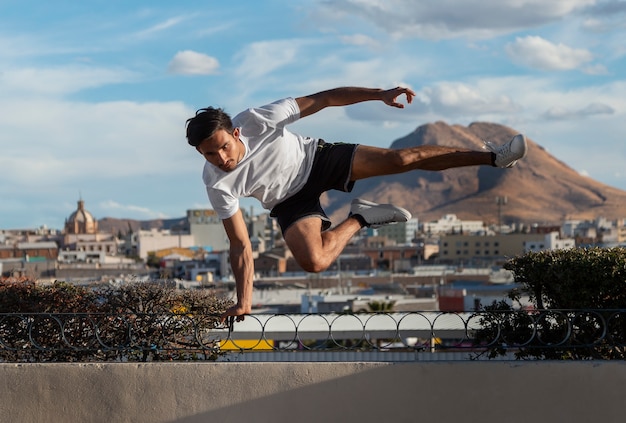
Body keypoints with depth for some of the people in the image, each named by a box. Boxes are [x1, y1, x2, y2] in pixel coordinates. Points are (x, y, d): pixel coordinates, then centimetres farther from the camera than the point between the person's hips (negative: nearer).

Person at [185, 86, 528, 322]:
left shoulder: (255, 120, -31)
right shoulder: (217, 183, -27)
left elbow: (321, 100, -22)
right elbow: (240, 246, -19)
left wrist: (380, 94, -25)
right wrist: (243, 303, -23)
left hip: (314, 157, 0)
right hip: (290, 201, 0)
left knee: (400, 159, -10)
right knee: (313, 261, -26)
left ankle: (493, 157, 3)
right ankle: (359, 218, 4)